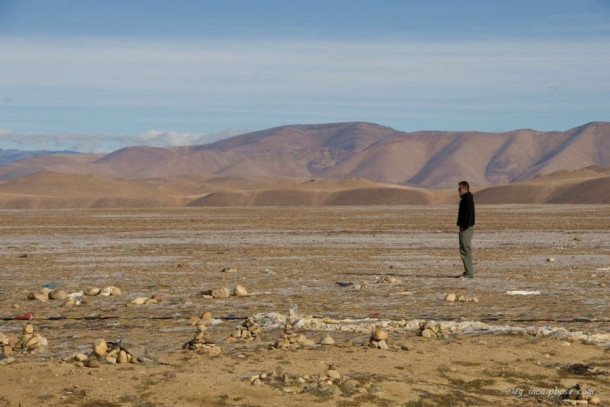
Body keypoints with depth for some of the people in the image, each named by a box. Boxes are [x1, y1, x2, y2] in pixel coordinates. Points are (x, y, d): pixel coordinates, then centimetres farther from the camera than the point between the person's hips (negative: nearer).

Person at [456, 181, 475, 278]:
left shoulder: (468, 199, -15)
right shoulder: (465, 198, 18)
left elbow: (468, 214, -22)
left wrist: (465, 226, -24)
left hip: (466, 228, -11)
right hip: (465, 227, 11)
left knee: (465, 250, -10)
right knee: (465, 249, 13)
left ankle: (469, 273, -10)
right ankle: (468, 272, 17)